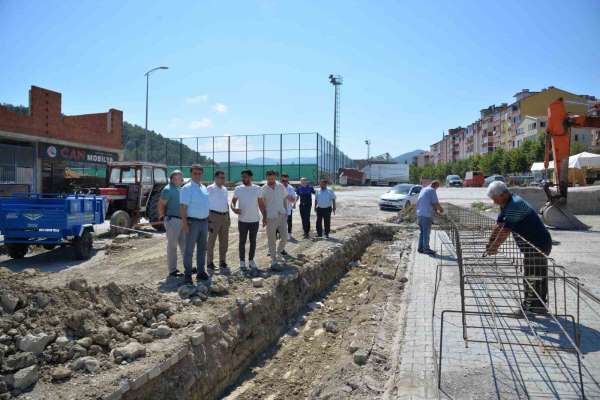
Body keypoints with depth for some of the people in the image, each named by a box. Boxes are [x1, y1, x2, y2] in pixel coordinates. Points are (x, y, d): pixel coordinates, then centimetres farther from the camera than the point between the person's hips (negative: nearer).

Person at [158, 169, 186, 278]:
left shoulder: (179, 188, 14)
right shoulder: (168, 189, -12)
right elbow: (161, 205, -13)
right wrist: (164, 218, -6)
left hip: (181, 220, 8)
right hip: (172, 220, -8)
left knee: (184, 244, 12)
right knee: (172, 245, 0)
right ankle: (172, 270, 8)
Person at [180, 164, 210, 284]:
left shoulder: (204, 188, 12)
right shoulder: (187, 188, -10)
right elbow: (183, 207, -15)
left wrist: (207, 221, 15)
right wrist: (184, 224, -21)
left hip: (204, 221, 7)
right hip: (192, 222, -7)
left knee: (202, 248, 14)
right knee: (189, 250, 0)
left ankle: (201, 272, 24)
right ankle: (188, 274, 8)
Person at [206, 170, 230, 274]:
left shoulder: (225, 189, 15)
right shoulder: (210, 189, -6)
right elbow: (206, 203, -9)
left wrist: (228, 217, 17)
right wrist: (207, 219, -15)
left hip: (224, 216, 7)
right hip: (214, 216, -7)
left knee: (224, 241, 10)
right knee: (212, 240, 1)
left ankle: (222, 262, 19)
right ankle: (210, 262, 11)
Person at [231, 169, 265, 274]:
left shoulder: (257, 189, 0)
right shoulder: (238, 189, -2)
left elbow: (261, 204, 5)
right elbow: (233, 201, 4)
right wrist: (233, 208, -18)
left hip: (255, 220, 1)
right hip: (243, 220, -1)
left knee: (253, 241, 11)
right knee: (242, 241, 7)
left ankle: (251, 260, 24)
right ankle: (242, 261, 18)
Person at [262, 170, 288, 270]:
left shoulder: (281, 186, 2)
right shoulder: (263, 189, -6)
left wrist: (286, 212, 7)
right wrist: (264, 217, -4)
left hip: (282, 216, 3)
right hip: (270, 217, -3)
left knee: (284, 238, 0)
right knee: (271, 240, 4)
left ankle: (278, 252, 28)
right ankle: (274, 261, 12)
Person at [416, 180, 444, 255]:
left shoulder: (423, 190, 19)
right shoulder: (432, 191, -7)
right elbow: (436, 203, -12)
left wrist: (436, 210, 25)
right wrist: (441, 209, 6)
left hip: (419, 213, 8)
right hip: (426, 214, -8)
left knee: (422, 232, 13)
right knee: (426, 232, -2)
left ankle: (420, 248, 15)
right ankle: (426, 248, 1)